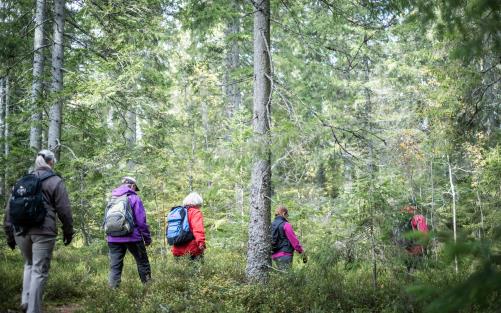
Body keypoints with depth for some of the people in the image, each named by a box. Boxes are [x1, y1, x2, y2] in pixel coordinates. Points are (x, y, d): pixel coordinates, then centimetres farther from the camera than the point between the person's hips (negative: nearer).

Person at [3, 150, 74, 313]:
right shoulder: (55, 181, 1)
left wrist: (9, 233, 18)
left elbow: (9, 208, 14)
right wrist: (68, 232, 8)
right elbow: (64, 209, -2)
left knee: (29, 264, 24)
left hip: (21, 231, 5)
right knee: (39, 271, 0)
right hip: (43, 231, -5)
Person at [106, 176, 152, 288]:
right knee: (142, 263, 9)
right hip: (133, 237, -4)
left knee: (115, 266, 3)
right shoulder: (134, 198, -4)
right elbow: (141, 221, -7)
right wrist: (147, 237, 0)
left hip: (113, 238, 4)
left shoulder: (112, 199, 12)